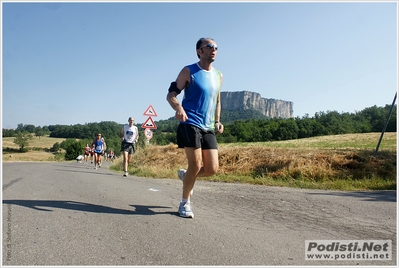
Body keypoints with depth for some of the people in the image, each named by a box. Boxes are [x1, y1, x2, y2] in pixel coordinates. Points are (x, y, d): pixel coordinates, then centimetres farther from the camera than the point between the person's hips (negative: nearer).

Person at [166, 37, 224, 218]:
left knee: (212, 168, -1)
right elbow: (171, 94, -2)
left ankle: (185, 175, 30)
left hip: (208, 128, 6)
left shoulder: (218, 76, 15)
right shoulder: (188, 71, -1)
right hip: (190, 124, -6)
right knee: (196, 165, -9)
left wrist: (217, 121, 11)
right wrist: (178, 107, -24)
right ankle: (185, 203, 13)